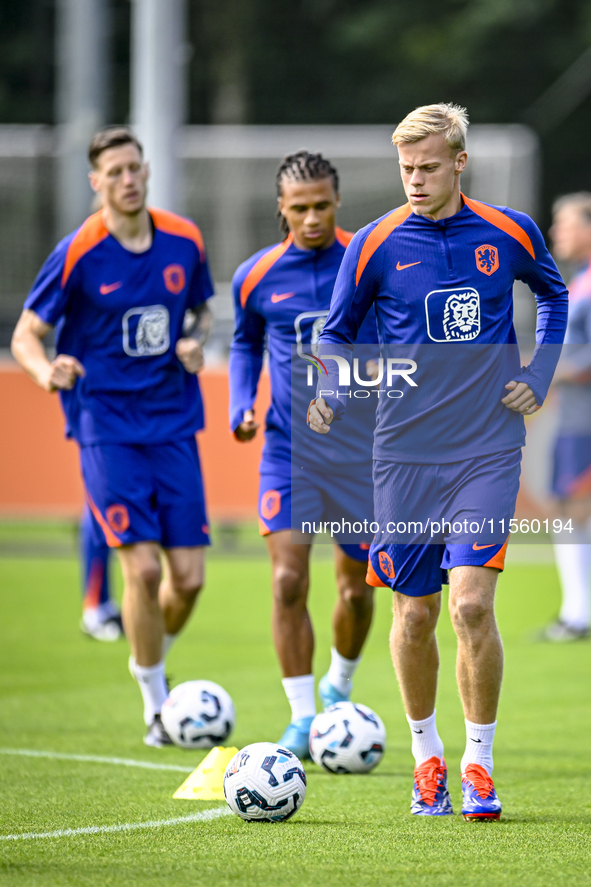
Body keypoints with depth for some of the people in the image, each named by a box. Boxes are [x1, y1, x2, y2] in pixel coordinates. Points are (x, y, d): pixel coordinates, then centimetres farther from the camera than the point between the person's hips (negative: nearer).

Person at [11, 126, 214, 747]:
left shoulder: (184, 241, 3)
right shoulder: (77, 254, -9)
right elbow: (26, 334, -3)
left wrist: (194, 342, -2)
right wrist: (46, 370, -25)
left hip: (173, 422, 4)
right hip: (105, 426, -4)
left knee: (188, 575, 1)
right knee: (143, 565, -14)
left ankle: (150, 663, 32)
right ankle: (154, 704, 2)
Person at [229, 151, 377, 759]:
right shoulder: (256, 277, 0)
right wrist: (240, 407, 2)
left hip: (361, 451, 0)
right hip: (289, 451, 0)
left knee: (356, 588, 9)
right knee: (288, 580, -15)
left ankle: (338, 687, 38)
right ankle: (302, 719, -8)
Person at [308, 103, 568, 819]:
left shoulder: (510, 234, 1)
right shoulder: (376, 244, -2)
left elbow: (554, 294, 22)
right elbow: (336, 331, 9)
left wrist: (540, 372, 10)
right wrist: (331, 393, -10)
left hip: (488, 452, -1)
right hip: (405, 455, 1)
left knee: (472, 604, -14)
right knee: (414, 612, 5)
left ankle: (479, 766, -1)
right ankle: (427, 757, 25)